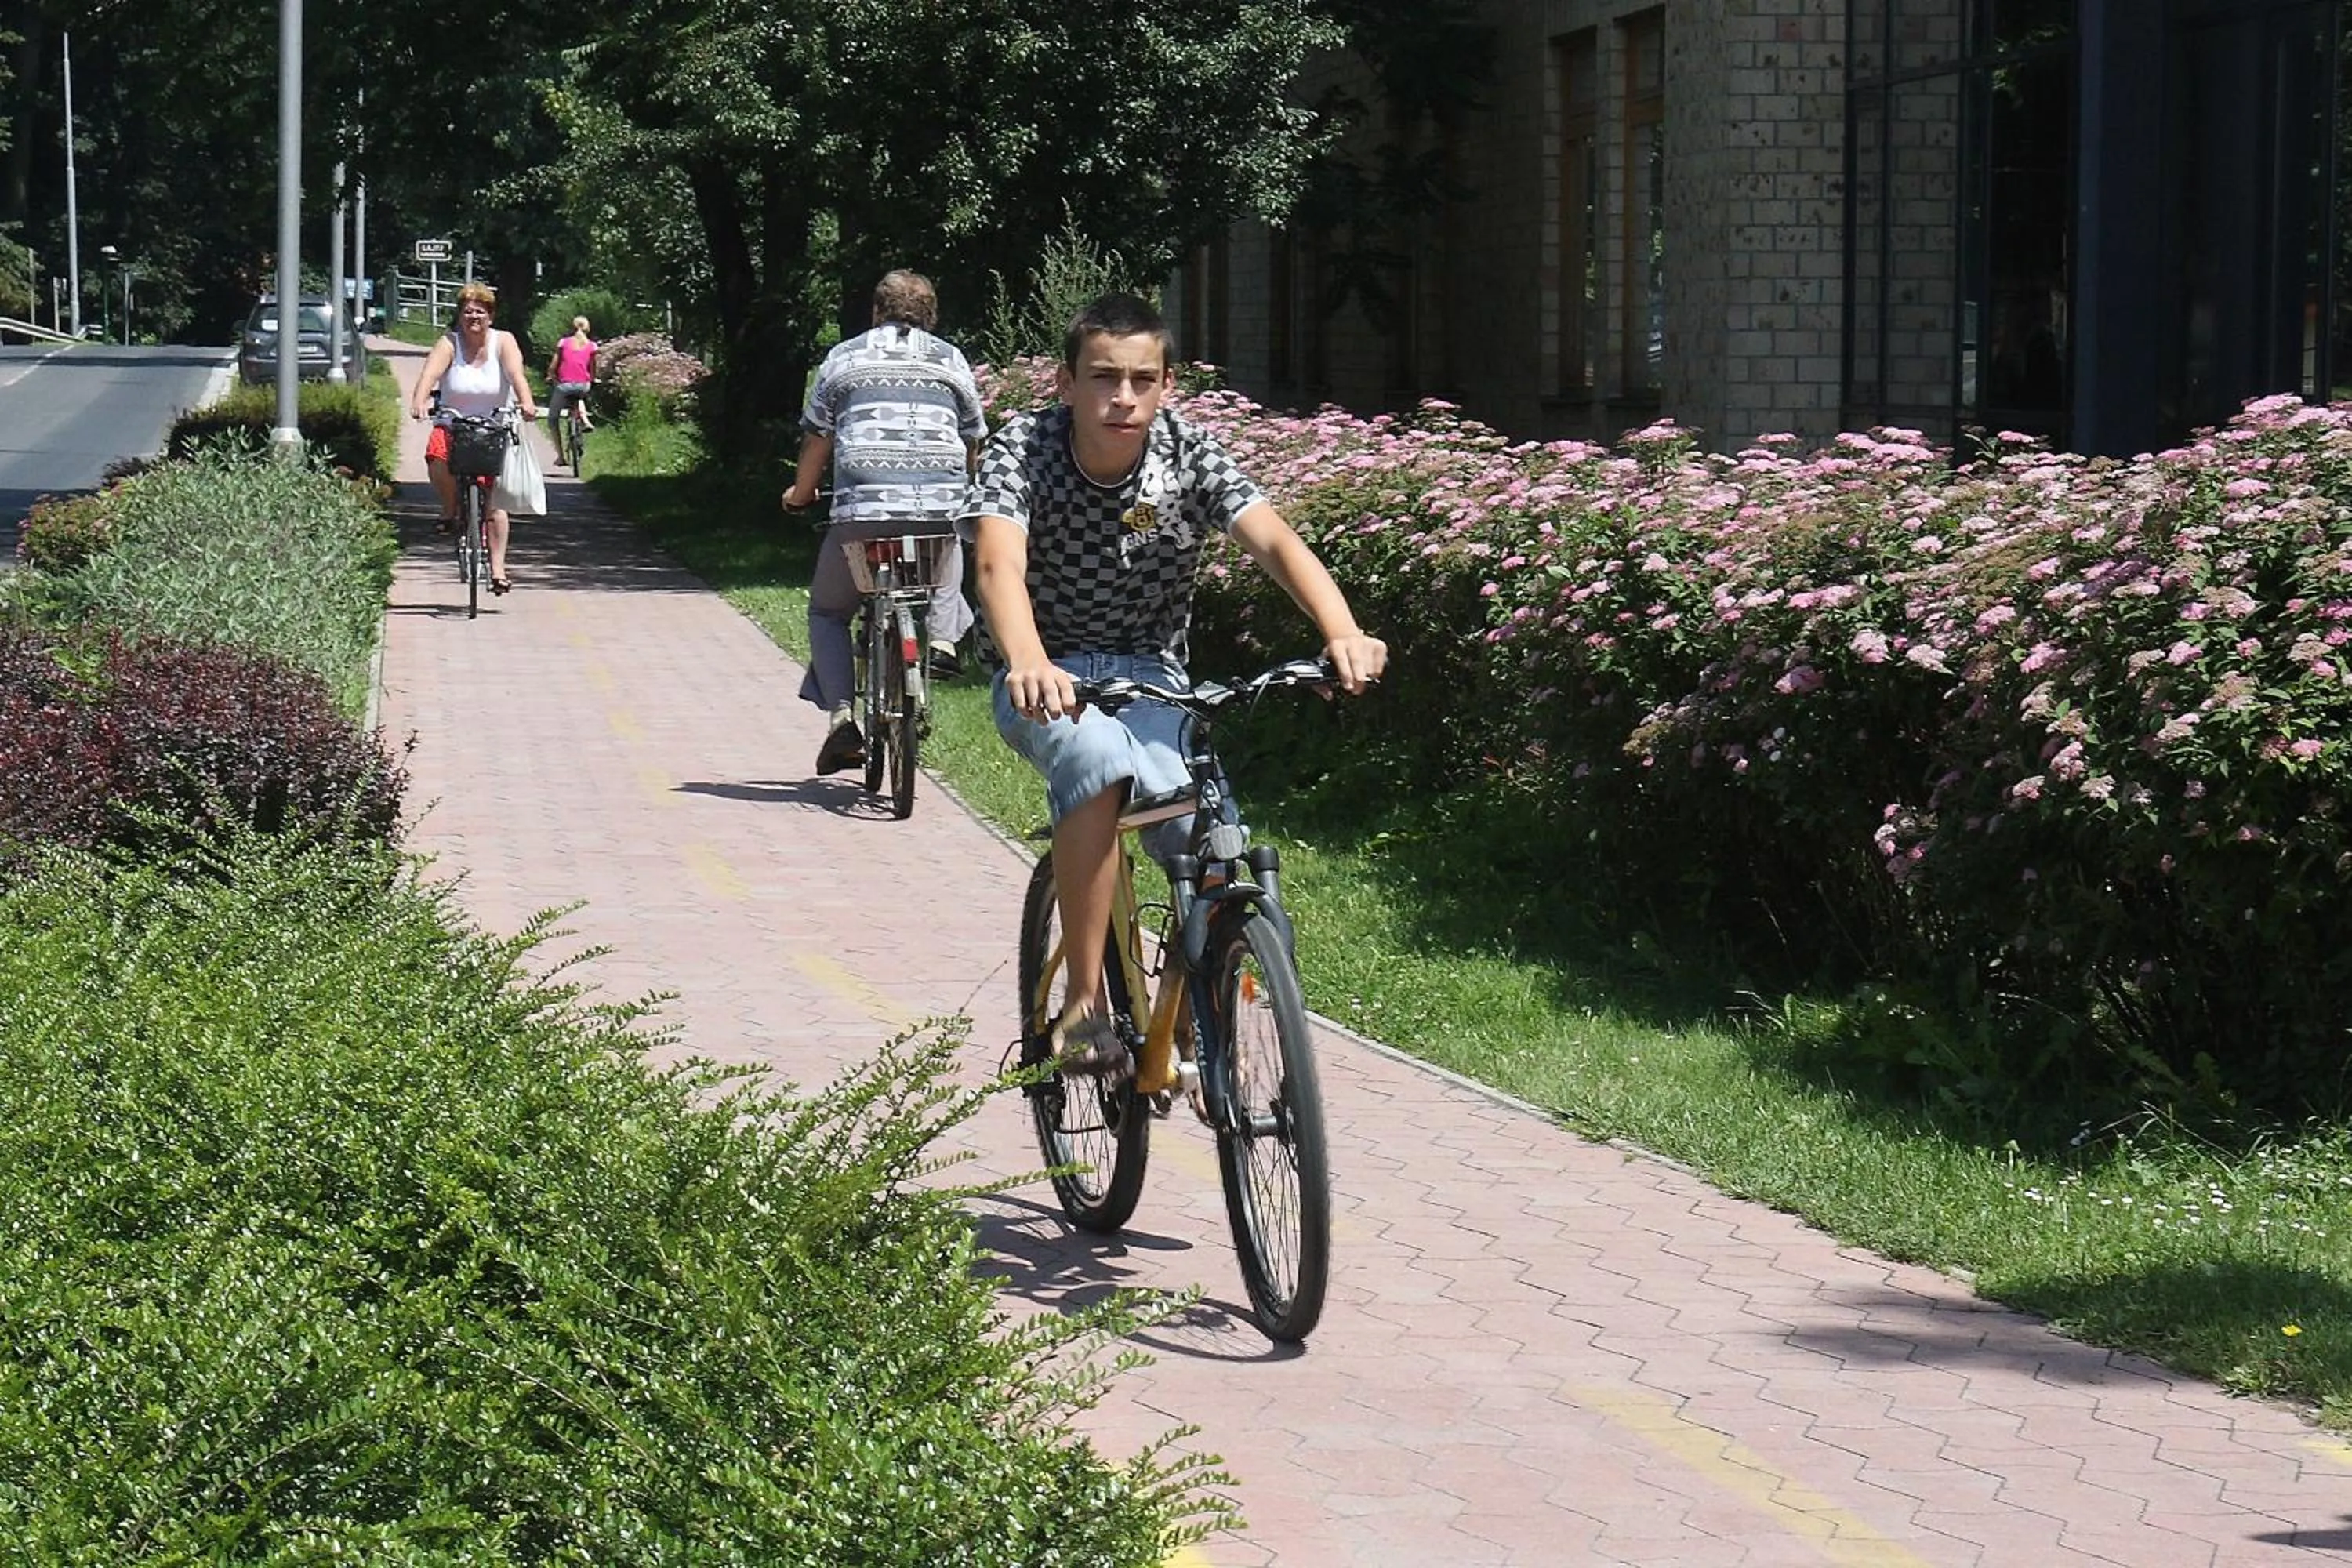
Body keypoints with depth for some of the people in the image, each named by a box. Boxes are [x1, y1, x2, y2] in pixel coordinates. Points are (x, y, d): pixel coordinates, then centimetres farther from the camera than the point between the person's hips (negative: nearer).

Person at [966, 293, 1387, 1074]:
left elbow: (1275, 541, -24)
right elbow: (1000, 564, -33)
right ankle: (1082, 1003, -29)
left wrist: (1342, 633, -44)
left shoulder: (1188, 452, -11)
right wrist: (1028, 663, -55)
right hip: (1049, 681, -2)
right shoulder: (1022, 449, -17)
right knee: (1099, 756, -37)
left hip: (1152, 678, 2)